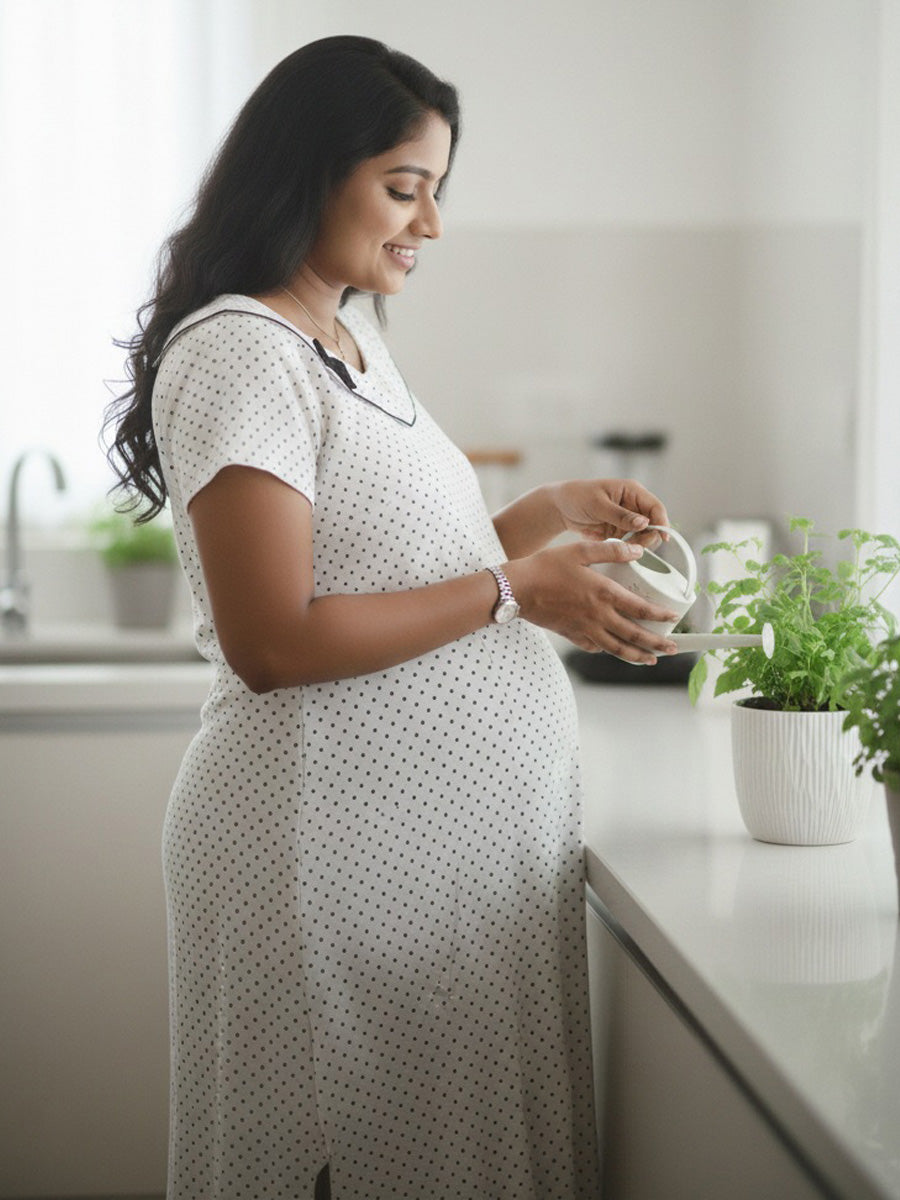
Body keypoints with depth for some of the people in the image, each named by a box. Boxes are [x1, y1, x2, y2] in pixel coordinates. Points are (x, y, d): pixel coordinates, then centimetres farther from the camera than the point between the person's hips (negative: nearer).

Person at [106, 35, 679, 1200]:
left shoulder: (351, 339, 16)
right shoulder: (236, 352, -13)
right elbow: (271, 643, -20)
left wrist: (544, 515, 7)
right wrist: (515, 589, -16)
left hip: (457, 830, 9)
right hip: (336, 837, -9)